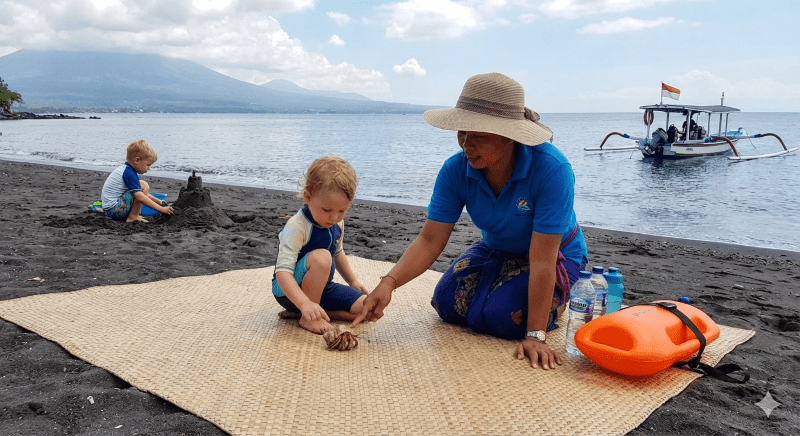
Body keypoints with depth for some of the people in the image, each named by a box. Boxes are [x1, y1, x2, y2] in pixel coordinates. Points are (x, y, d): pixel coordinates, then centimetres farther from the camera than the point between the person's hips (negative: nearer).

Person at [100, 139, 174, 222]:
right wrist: (161, 209, -24)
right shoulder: (129, 173, -18)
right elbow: (140, 197, -26)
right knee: (143, 186, -15)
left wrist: (160, 202, 17)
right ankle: (133, 217, -12)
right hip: (114, 210, -11)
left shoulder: (125, 169, 14)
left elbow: (142, 194, 21)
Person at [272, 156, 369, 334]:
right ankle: (307, 318, -19)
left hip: (321, 288, 8)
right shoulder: (297, 227, -26)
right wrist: (305, 303, -48)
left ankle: (303, 312, -6)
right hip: (291, 290, -8)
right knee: (321, 257, -35)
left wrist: (353, 281, 20)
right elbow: (282, 272, -35)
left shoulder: (337, 223, -1)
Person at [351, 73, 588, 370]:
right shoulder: (456, 170, -22)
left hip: (555, 254, -5)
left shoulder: (551, 169, -36)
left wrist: (535, 336, -35)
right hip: (496, 250, 5)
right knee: (447, 303, -10)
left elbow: (541, 260, -35)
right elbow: (430, 241, -22)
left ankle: (556, 302, 8)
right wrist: (389, 282, -39)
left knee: (500, 317, -25)